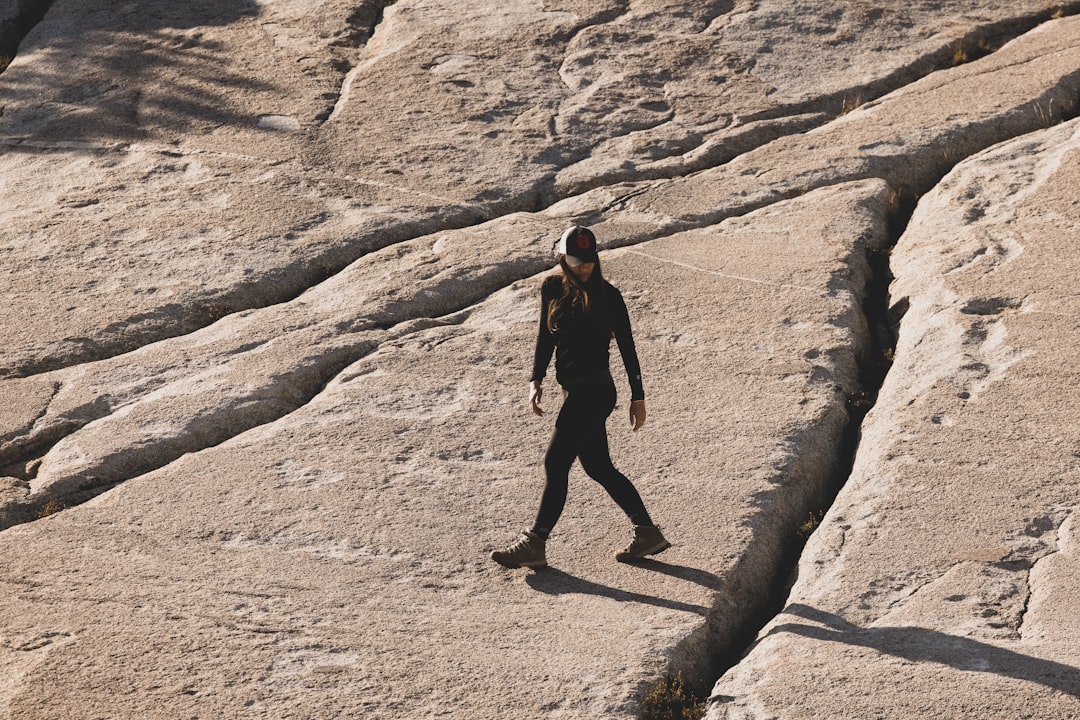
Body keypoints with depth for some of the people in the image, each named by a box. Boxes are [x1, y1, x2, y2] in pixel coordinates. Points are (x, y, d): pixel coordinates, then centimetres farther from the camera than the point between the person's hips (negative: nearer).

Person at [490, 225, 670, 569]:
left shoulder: (607, 295, -7)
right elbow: (546, 336, 14)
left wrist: (637, 396, 0)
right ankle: (648, 532, 21)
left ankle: (535, 543, -3)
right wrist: (536, 380, 2)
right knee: (599, 468, 13)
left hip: (595, 391, -7)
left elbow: (627, 347, -2)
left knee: (555, 463, -8)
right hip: (574, 391, 7)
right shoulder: (552, 289, 7)